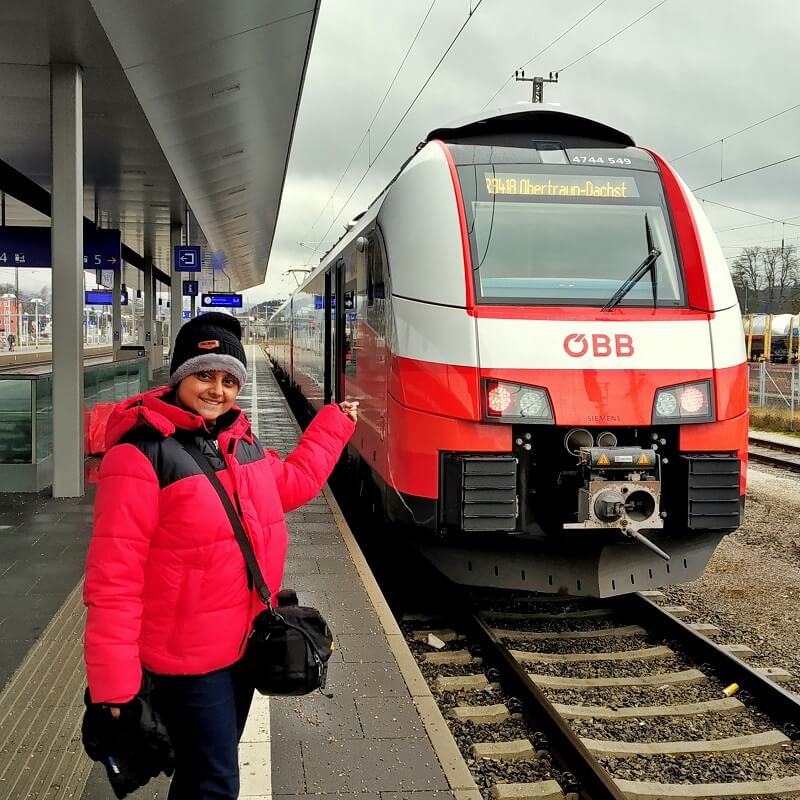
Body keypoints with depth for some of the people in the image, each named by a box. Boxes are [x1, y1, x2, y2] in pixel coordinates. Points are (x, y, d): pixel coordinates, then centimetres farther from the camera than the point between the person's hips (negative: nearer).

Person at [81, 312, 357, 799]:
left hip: (244, 645, 7)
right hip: (186, 659, -7)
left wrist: (334, 425, 27)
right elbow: (114, 577, -23)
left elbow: (292, 484, 24)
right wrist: (114, 685, -25)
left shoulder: (240, 441, 4)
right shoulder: (142, 454, -20)